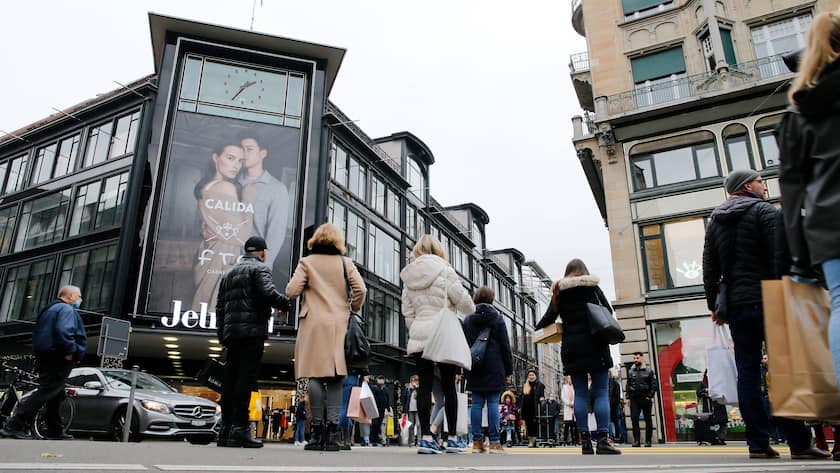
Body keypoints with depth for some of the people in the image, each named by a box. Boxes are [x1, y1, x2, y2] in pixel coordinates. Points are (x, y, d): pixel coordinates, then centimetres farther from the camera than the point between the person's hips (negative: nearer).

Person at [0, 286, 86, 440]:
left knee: (55, 396, 14)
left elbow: (38, 334, 27)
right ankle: (14, 426, -16)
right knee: (45, 392, -12)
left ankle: (55, 431, 19)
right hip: (58, 359, -11)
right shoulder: (66, 309, -9)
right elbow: (63, 331, -27)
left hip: (46, 358, 11)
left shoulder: (50, 309, 23)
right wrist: (70, 351, -21)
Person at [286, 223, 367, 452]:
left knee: (315, 376, -1)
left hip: (314, 324, -1)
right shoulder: (345, 262, 9)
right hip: (339, 324, 1)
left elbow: (291, 291, -3)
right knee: (335, 377, 1)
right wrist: (354, 310, 14)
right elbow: (360, 289, -2)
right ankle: (332, 431, -4)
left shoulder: (306, 262, 6)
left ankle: (317, 431, -2)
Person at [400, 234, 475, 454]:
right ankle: (452, 438, 10)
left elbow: (407, 312, 13)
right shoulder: (444, 269, -2)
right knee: (448, 386, 5)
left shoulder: (408, 275, 12)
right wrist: (472, 310, 16)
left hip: (419, 334, 4)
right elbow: (462, 299, -4)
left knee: (425, 385, 3)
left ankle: (425, 437, -1)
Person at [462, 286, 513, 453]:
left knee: (476, 403, 3)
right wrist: (509, 369, 6)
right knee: (493, 403, -2)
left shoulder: (467, 319, 8)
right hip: (494, 367, -2)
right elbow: (505, 346, 1)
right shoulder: (497, 318, 1)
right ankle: (494, 442, -3)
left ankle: (477, 441, 3)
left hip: (475, 368, 2)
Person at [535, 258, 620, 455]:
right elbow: (608, 311, 7)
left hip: (572, 347, 2)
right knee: (601, 393, -2)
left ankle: (585, 441, 0)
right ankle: (603, 441, -8)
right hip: (595, 345, -2)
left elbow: (549, 317, 4)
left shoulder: (559, 291, 9)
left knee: (580, 394, 3)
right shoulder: (592, 286, 6)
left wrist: (536, 330, 20)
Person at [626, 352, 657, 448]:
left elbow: (654, 385, -1)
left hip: (646, 398, -2)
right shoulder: (630, 372, 11)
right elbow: (628, 385, 12)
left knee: (648, 420, 4)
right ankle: (636, 441, -6)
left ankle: (648, 441, 10)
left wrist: (650, 396, -9)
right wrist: (628, 397, 4)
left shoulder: (649, 371, 3)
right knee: (634, 419, -7)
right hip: (634, 399, 2)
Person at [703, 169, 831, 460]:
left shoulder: (715, 222, 15)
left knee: (748, 374, 3)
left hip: (736, 306, 5)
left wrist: (713, 304, 15)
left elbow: (709, 269, 12)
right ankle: (799, 443, 0)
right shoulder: (764, 211, -2)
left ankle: (758, 443, 3)